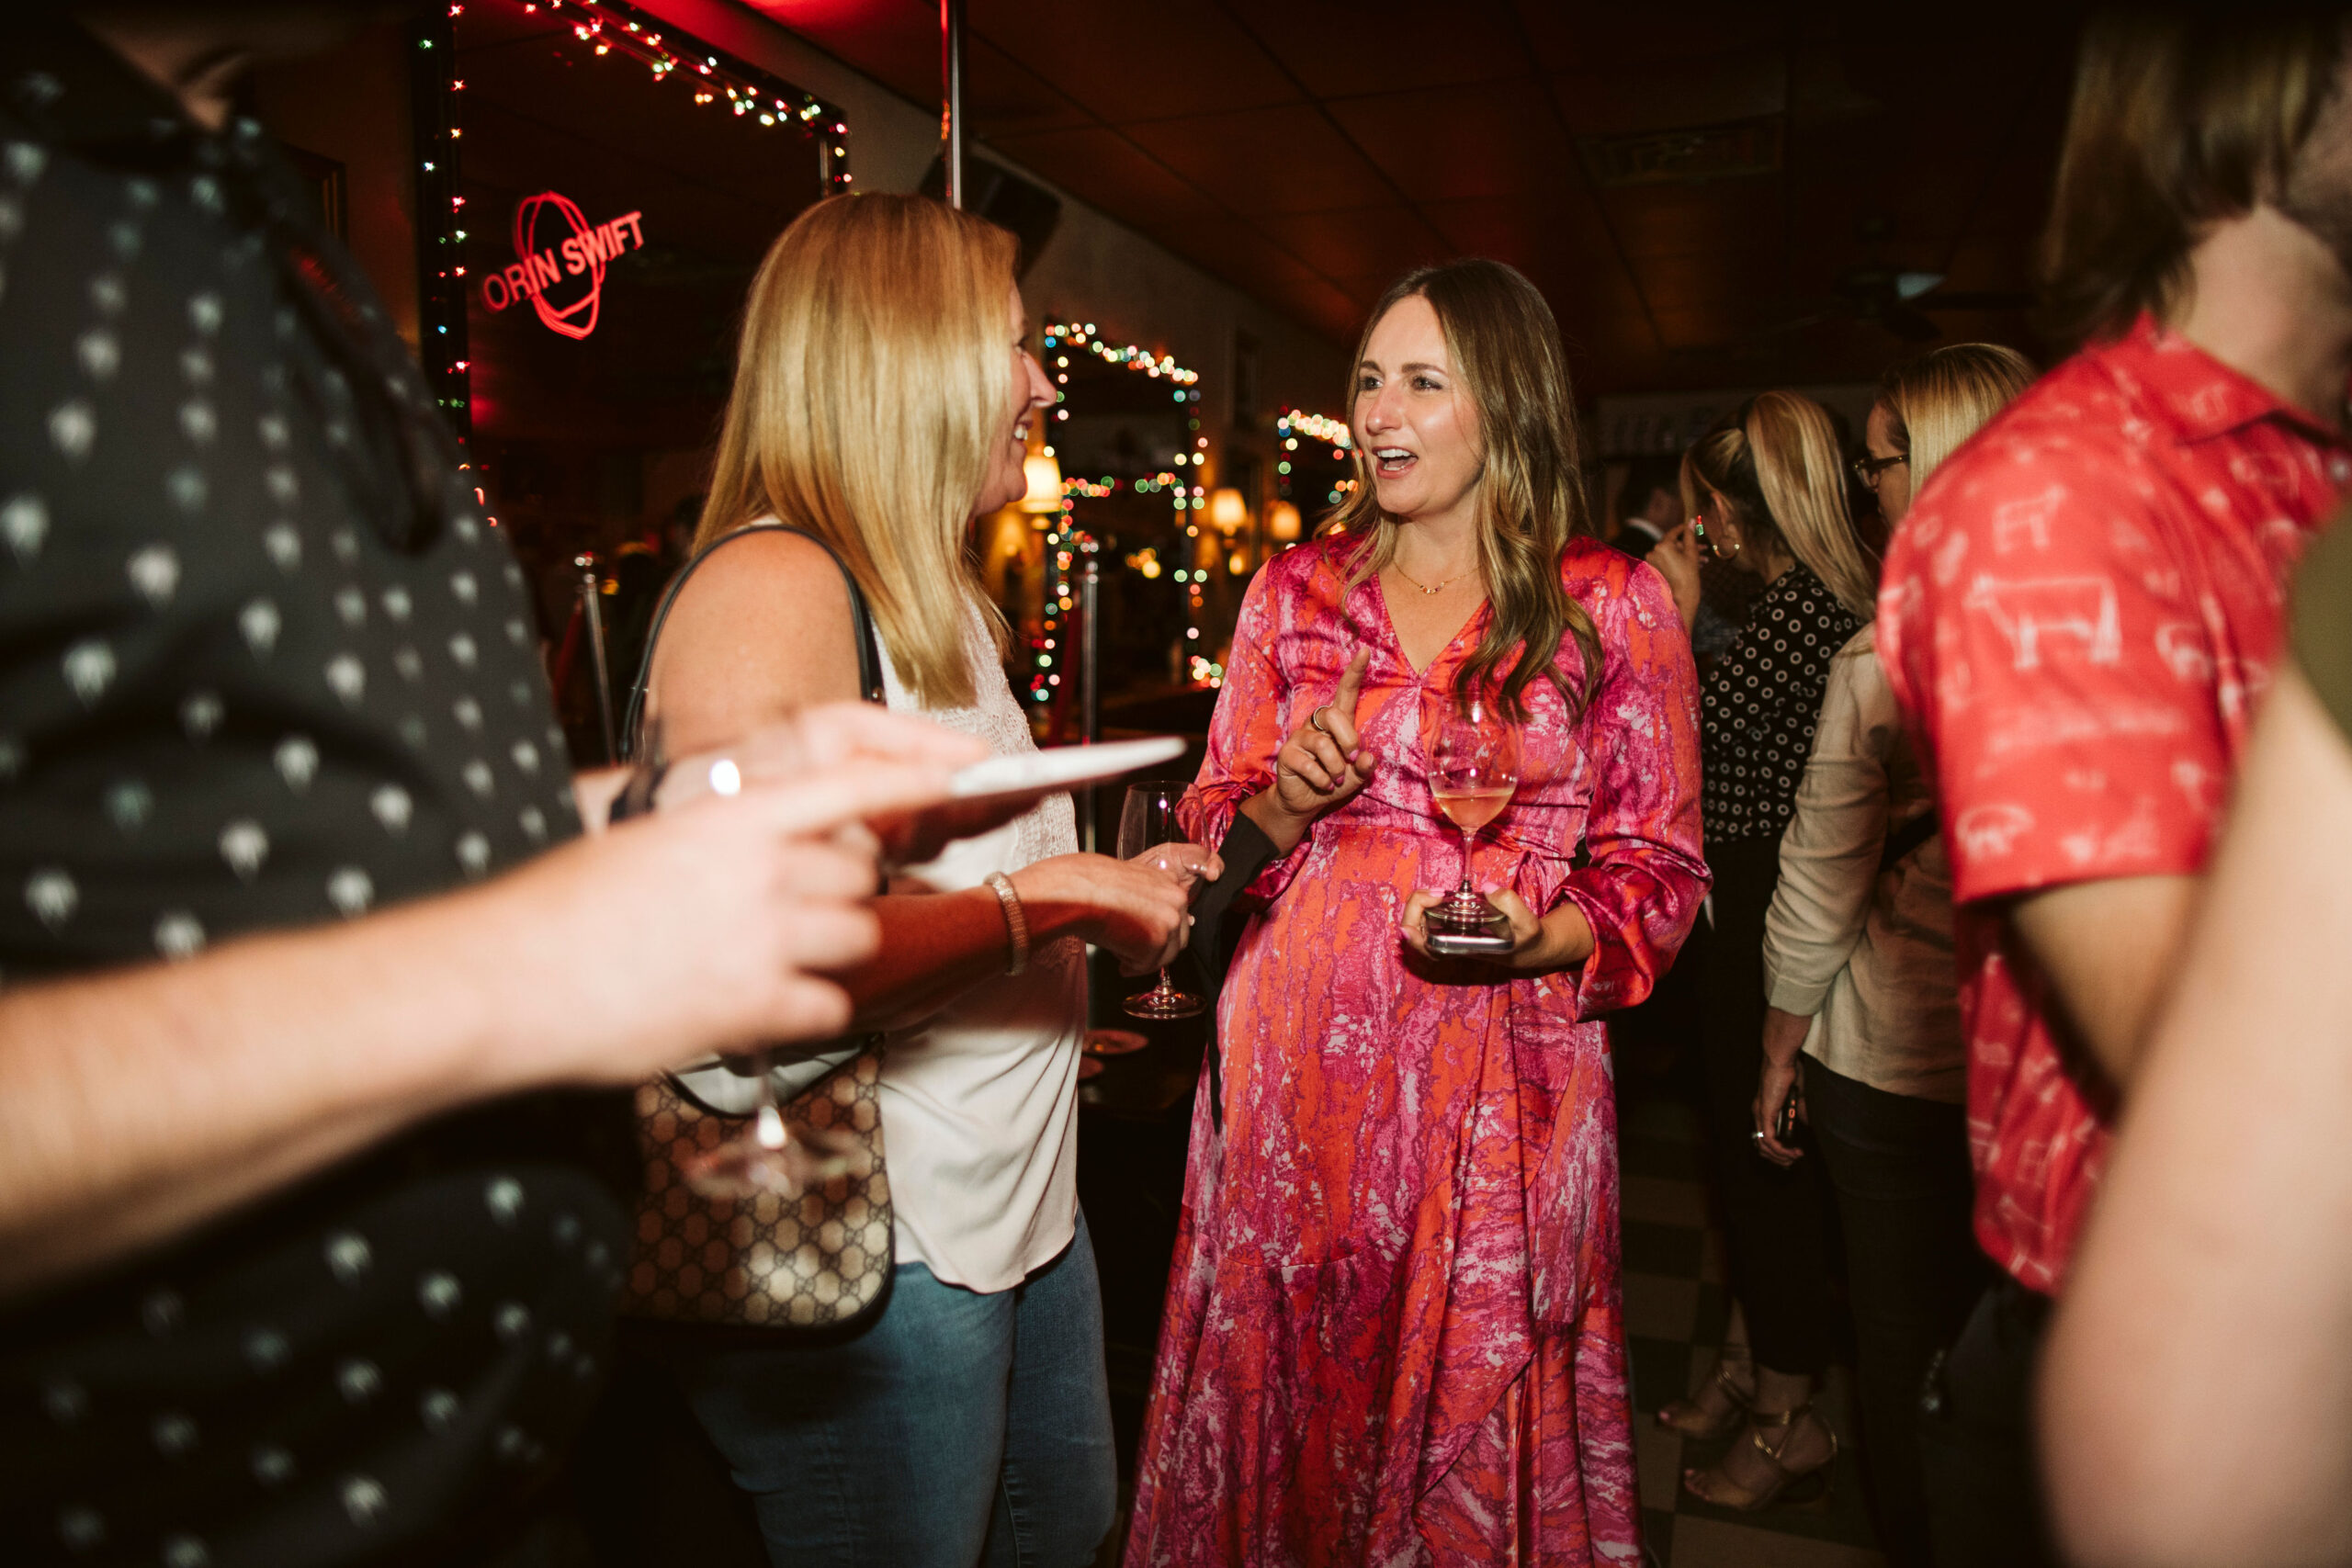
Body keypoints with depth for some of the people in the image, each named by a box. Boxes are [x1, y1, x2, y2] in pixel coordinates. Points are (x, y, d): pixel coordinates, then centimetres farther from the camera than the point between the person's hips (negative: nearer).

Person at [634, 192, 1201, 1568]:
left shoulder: (946, 602, 14)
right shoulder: (771, 588, -19)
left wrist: (1104, 892, 3)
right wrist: (1048, 898, -24)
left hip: (1028, 1202, 10)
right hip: (874, 1257, -9)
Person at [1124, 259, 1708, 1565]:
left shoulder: (1616, 607, 0)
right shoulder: (1294, 590, 8)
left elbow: (1659, 870, 2)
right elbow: (1217, 826, 12)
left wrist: (1546, 938, -16)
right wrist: (1284, 805, -10)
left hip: (1504, 1072, -2)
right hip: (1298, 1058, 2)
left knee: (1475, 1406, 9)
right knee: (1285, 1382, 14)